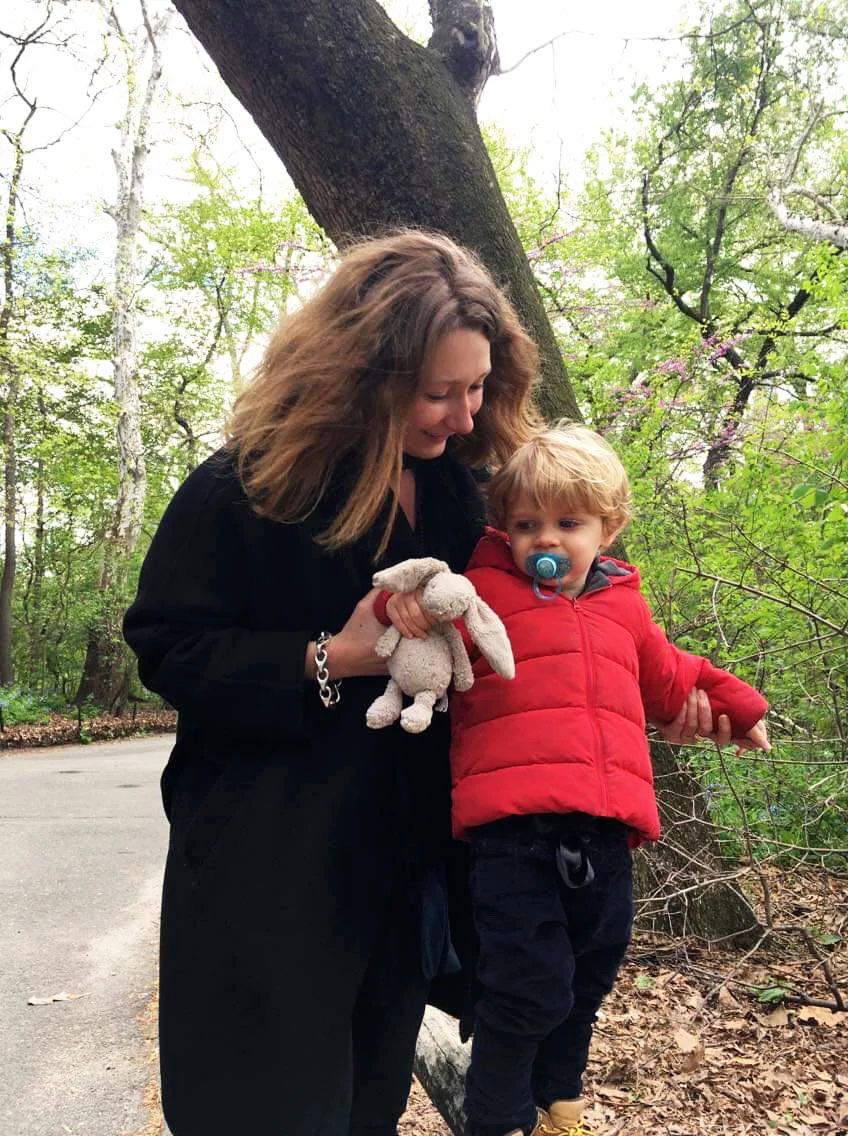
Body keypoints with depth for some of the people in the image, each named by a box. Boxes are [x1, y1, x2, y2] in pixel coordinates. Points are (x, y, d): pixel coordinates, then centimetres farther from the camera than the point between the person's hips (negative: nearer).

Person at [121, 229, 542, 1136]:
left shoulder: (453, 489, 3)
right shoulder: (250, 485, -14)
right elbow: (166, 648, -13)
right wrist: (330, 661, -22)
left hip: (403, 848, 5)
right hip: (266, 865, -5)